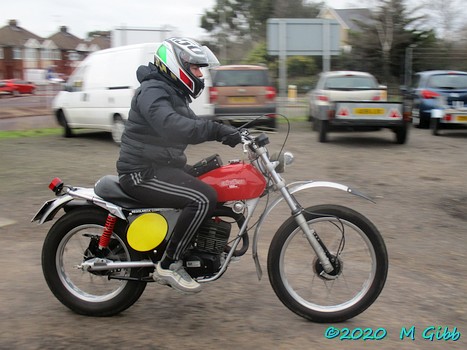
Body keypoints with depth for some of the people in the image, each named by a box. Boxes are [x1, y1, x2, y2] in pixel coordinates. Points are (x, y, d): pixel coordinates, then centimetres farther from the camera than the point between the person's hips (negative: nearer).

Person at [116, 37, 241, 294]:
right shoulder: (153, 90, -16)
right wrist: (217, 131, -39)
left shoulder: (174, 93, 18)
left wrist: (232, 132, 7)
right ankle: (168, 265, -18)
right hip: (143, 173, -11)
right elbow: (171, 126, -35)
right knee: (204, 198, -26)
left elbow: (191, 126, 21)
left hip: (164, 167, 11)